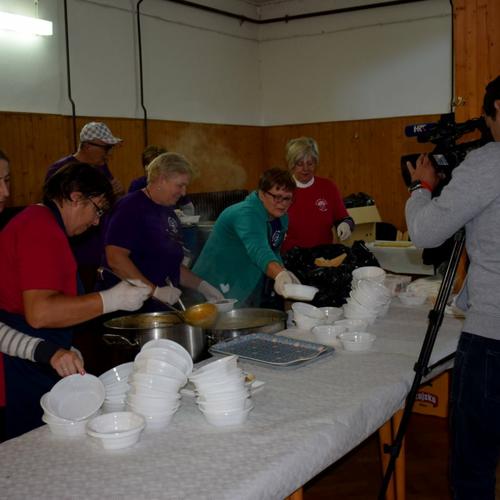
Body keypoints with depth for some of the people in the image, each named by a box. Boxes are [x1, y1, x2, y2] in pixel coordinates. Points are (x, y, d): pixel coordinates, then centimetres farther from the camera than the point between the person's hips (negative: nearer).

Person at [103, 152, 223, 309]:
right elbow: (115, 259, -23)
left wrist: (201, 286, 9)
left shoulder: (169, 213, 14)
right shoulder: (131, 207, -12)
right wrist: (155, 290, -26)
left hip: (163, 308, 8)